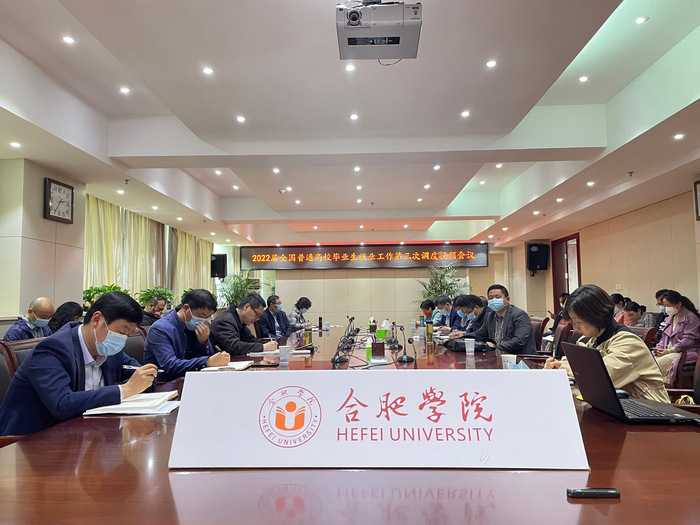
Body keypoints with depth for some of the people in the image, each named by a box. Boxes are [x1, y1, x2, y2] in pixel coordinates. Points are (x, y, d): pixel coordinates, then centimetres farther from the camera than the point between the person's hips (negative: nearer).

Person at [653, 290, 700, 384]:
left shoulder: (691, 317, -5)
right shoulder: (670, 318, 20)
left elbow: (688, 340, -14)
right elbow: (664, 338, 22)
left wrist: (670, 350, -19)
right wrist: (658, 348, 0)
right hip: (669, 352, 7)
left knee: (659, 363, -31)